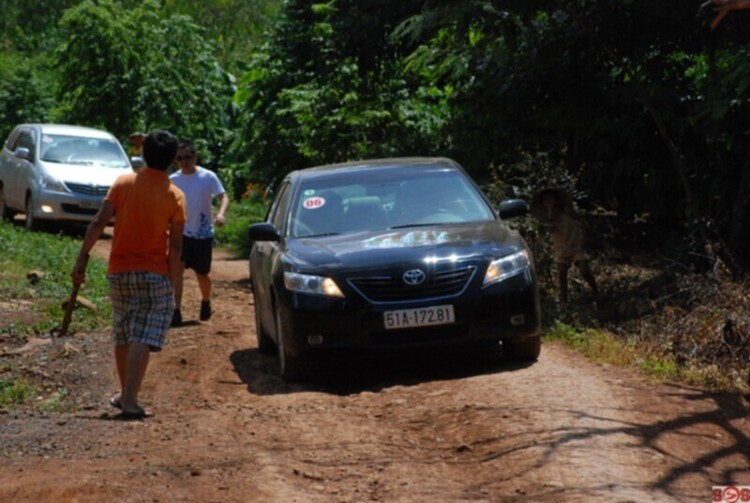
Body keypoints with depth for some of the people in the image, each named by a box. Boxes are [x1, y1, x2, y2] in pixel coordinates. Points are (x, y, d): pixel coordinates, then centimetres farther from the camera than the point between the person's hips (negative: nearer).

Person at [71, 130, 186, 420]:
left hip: (119, 271, 3)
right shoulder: (174, 196, -6)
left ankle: (125, 394, 29)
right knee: (143, 338, -6)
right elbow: (175, 245, -9)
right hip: (154, 274, -3)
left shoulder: (123, 184, -1)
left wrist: (82, 258, -5)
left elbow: (99, 223, -8)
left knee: (123, 336, 17)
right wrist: (171, 283, -4)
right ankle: (129, 399, -16)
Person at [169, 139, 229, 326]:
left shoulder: (208, 177, -9)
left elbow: (223, 197, -14)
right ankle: (176, 311, -19)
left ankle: (206, 302, 40)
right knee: (177, 269, -16)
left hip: (203, 233, -1)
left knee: (202, 274, 11)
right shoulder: (173, 180, -1)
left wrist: (221, 214, -33)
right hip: (182, 232, 1)